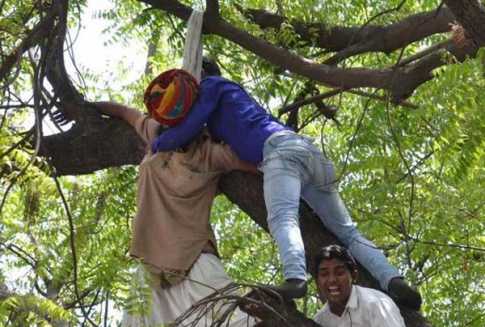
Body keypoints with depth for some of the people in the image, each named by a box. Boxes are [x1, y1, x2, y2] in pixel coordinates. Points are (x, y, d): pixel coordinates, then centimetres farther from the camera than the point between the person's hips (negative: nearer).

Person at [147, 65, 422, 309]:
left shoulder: (212, 85, 17)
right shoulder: (230, 95, 41)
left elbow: (188, 130, 8)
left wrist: (157, 144, 25)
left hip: (281, 148, -8)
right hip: (308, 149, 8)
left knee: (282, 218, -31)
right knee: (347, 230, 3)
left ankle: (296, 279, -57)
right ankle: (393, 280, -16)